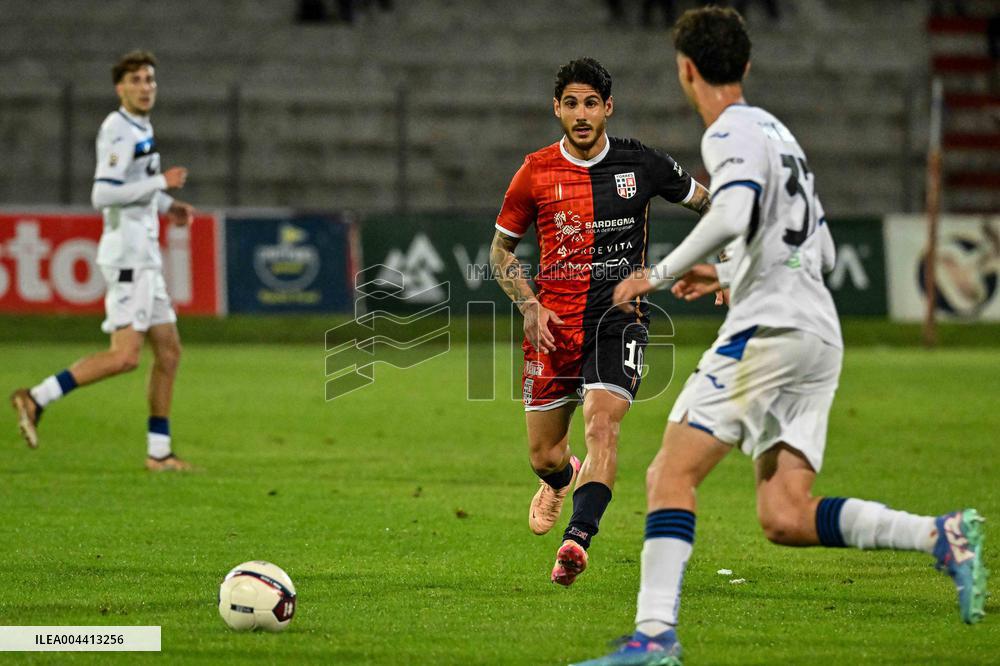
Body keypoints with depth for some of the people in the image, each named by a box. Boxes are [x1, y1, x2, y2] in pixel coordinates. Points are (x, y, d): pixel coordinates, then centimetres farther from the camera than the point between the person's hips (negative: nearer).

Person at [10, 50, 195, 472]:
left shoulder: (140, 129, 17)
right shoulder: (119, 130, -13)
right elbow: (102, 195, -22)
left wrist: (165, 206, 17)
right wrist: (161, 183, -18)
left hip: (143, 255, 10)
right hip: (126, 252, -10)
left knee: (168, 351, 10)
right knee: (125, 356, -17)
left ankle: (158, 451, 13)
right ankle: (36, 398, -14)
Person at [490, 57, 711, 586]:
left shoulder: (641, 164, 0)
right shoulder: (536, 173, 0)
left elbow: (705, 203, 17)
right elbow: (500, 250, 10)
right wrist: (529, 306, -4)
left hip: (619, 318, -1)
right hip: (554, 323, 1)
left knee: (602, 423, -25)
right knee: (543, 456, 7)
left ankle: (578, 539, -33)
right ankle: (561, 480, 45)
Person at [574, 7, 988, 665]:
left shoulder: (733, 131, -4)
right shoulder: (779, 132, 26)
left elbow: (731, 217, -24)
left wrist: (660, 274, -13)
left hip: (770, 328, -9)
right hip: (820, 337, 9)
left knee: (671, 474, -9)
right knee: (785, 518, 1)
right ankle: (942, 535, -11)